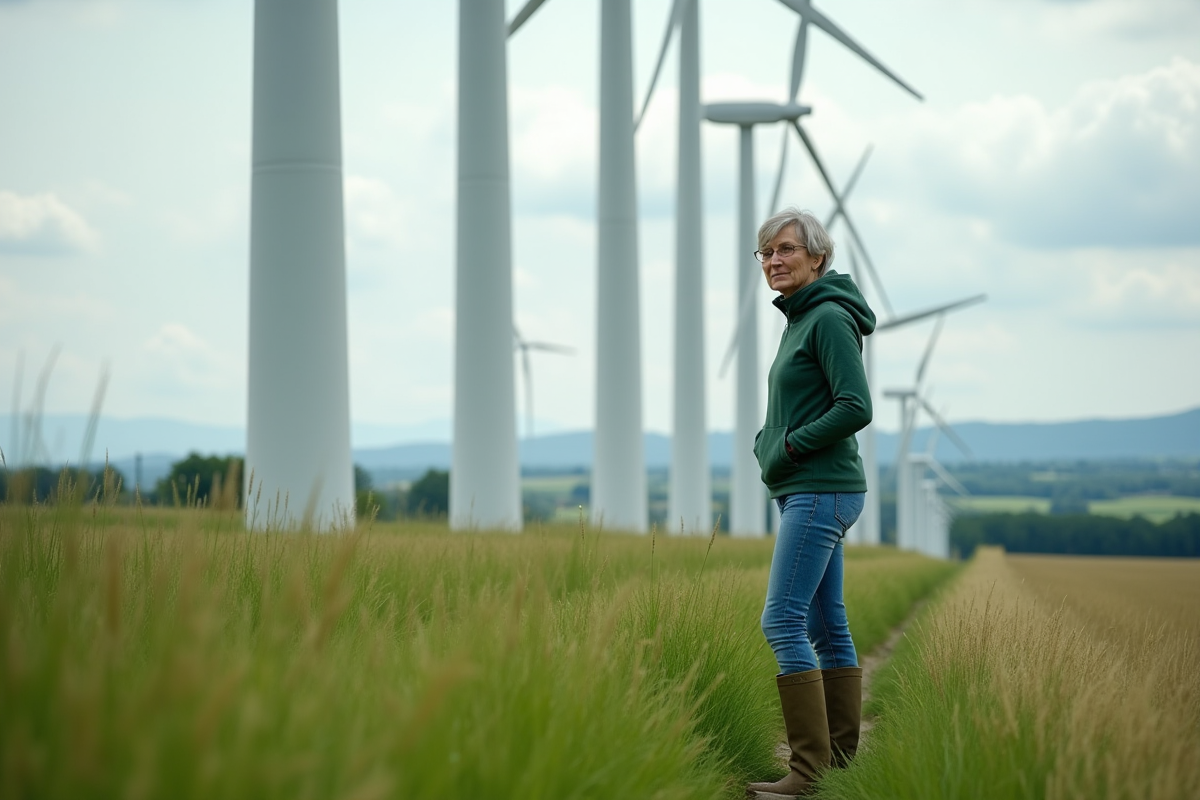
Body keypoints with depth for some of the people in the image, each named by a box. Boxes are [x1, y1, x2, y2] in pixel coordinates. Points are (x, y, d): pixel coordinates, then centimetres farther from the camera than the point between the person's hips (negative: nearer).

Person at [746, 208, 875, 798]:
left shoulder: (830, 318, -12)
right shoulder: (801, 318, 18)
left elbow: (856, 407, -20)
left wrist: (792, 447, -13)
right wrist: (768, 444, 9)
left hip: (821, 491, -10)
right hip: (804, 491, 10)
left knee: (782, 621, -14)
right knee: (826, 627, 10)